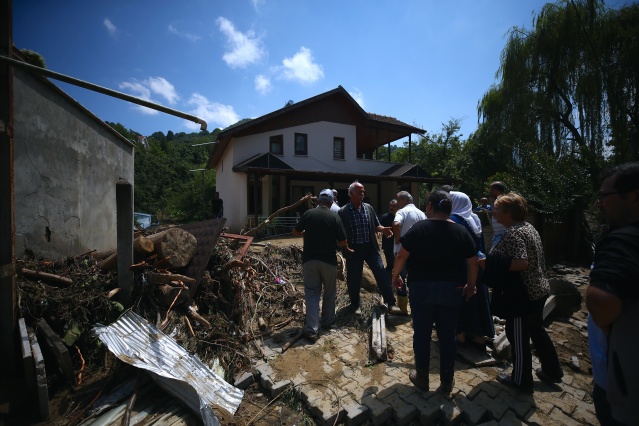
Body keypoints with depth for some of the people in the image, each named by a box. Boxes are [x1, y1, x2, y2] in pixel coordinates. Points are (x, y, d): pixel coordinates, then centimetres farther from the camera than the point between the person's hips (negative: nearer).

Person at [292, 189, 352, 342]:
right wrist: (346, 248, 16)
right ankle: (328, 320, 35)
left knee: (312, 292, 8)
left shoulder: (308, 213, -2)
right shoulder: (334, 217, -6)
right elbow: (342, 241, -6)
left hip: (309, 259, 1)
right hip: (328, 260, -1)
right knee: (329, 291, 19)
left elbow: (295, 232, 9)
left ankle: (312, 329, 4)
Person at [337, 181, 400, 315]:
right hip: (353, 249, -3)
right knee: (354, 278, 8)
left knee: (381, 273, 0)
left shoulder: (369, 208, 5)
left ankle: (391, 304, 14)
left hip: (370, 247, 3)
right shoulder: (343, 212, -7)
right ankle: (355, 305, 30)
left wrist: (383, 229, -9)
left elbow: (376, 225, 12)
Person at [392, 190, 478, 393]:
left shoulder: (419, 228, -10)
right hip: (451, 289, 3)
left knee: (421, 334, 13)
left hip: (421, 288, -2)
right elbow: (473, 263, 3)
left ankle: (422, 378, 29)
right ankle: (447, 381, 32)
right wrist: (470, 286, 18)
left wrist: (395, 276, 4)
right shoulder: (461, 231, -1)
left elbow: (402, 256, -11)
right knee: (447, 335, 16)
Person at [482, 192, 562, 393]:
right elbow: (530, 260, 17)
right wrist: (493, 261, 16)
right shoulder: (529, 227, 9)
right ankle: (552, 371, 43)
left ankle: (521, 381, 24)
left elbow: (521, 263, -31)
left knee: (518, 337, 7)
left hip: (523, 295, -10)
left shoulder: (513, 233, -23)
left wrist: (489, 263, -23)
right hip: (538, 290, 10)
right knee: (537, 331, 26)